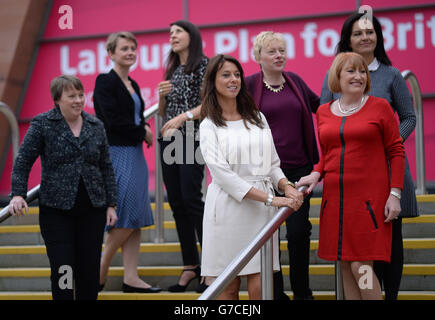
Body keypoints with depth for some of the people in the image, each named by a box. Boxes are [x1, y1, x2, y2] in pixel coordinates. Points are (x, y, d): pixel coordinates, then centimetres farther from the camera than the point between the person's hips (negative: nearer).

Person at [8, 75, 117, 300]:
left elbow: (106, 167, 12)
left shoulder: (96, 126, 8)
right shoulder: (42, 124, -2)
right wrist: (18, 194, -16)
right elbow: (23, 161, -3)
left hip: (92, 209, 3)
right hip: (57, 210, -3)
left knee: (90, 270, 5)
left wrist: (111, 204, 8)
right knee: (63, 270, -5)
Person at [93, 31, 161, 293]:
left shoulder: (133, 85, 17)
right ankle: (101, 270, 4)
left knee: (136, 218, 5)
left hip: (135, 153, 9)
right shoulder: (106, 82, -8)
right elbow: (113, 121, -17)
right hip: (117, 153, -9)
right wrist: (143, 131, -6)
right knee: (126, 216, -10)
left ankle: (131, 278, 6)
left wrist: (144, 133, -1)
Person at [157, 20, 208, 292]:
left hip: (192, 139, -7)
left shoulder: (203, 64, -2)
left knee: (192, 199, -14)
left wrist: (184, 116, -20)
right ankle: (190, 265, 10)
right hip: (169, 141, 7)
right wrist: (163, 95, 1)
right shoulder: (172, 70, 19)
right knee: (177, 203, 5)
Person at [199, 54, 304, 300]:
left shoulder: (258, 118, 16)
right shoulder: (209, 126, 1)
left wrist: (287, 187, -5)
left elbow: (273, 164, 18)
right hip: (228, 207, -3)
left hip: (261, 209, 3)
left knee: (260, 288, -4)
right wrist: (271, 199, -17)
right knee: (228, 289, -1)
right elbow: (222, 174, -9)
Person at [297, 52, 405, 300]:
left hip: (370, 197, -4)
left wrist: (395, 194, -7)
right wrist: (316, 174, 2)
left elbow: (396, 152, 1)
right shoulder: (324, 112, 12)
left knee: (361, 266, -11)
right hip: (335, 199, 4)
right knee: (346, 267, 5)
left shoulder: (380, 107, 1)